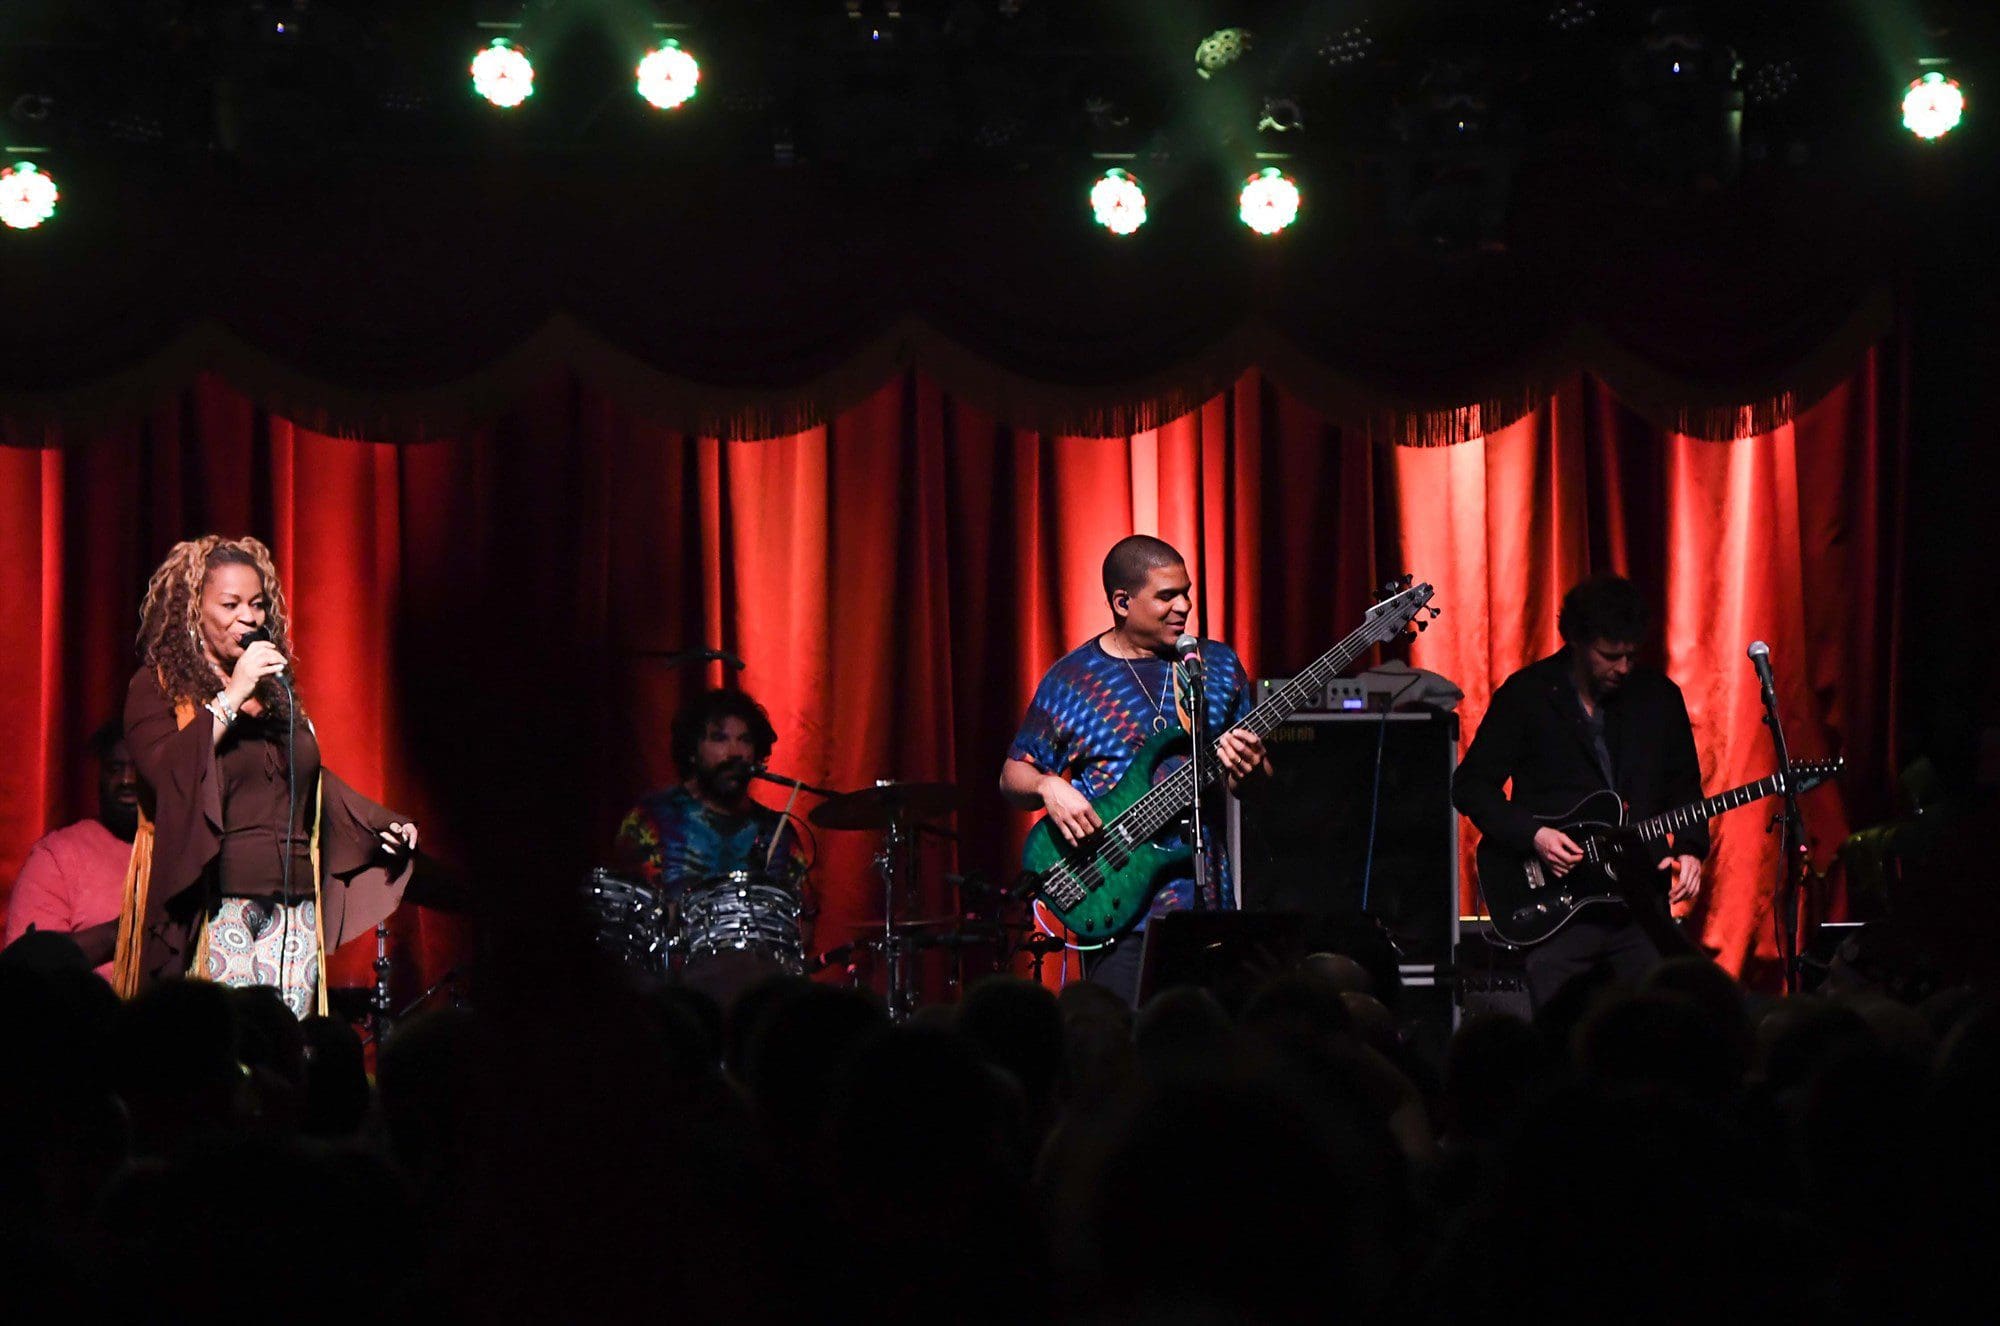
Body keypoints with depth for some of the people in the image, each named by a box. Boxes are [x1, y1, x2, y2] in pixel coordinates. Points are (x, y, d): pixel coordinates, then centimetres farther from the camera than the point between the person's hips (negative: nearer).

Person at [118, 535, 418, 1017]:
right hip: (215, 915, -6)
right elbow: (167, 775, -16)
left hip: (292, 917, 6)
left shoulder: (277, 692, 20)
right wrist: (231, 698, -14)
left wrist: (383, 824, 23)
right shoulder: (158, 688, 2)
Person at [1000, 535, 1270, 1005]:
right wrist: (1048, 787, -14)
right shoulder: (1070, 680, 3)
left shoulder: (1219, 665, 11)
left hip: (1208, 899, 3)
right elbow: (1013, 775, 8)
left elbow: (1258, 785, 15)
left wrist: (1248, 768, -9)